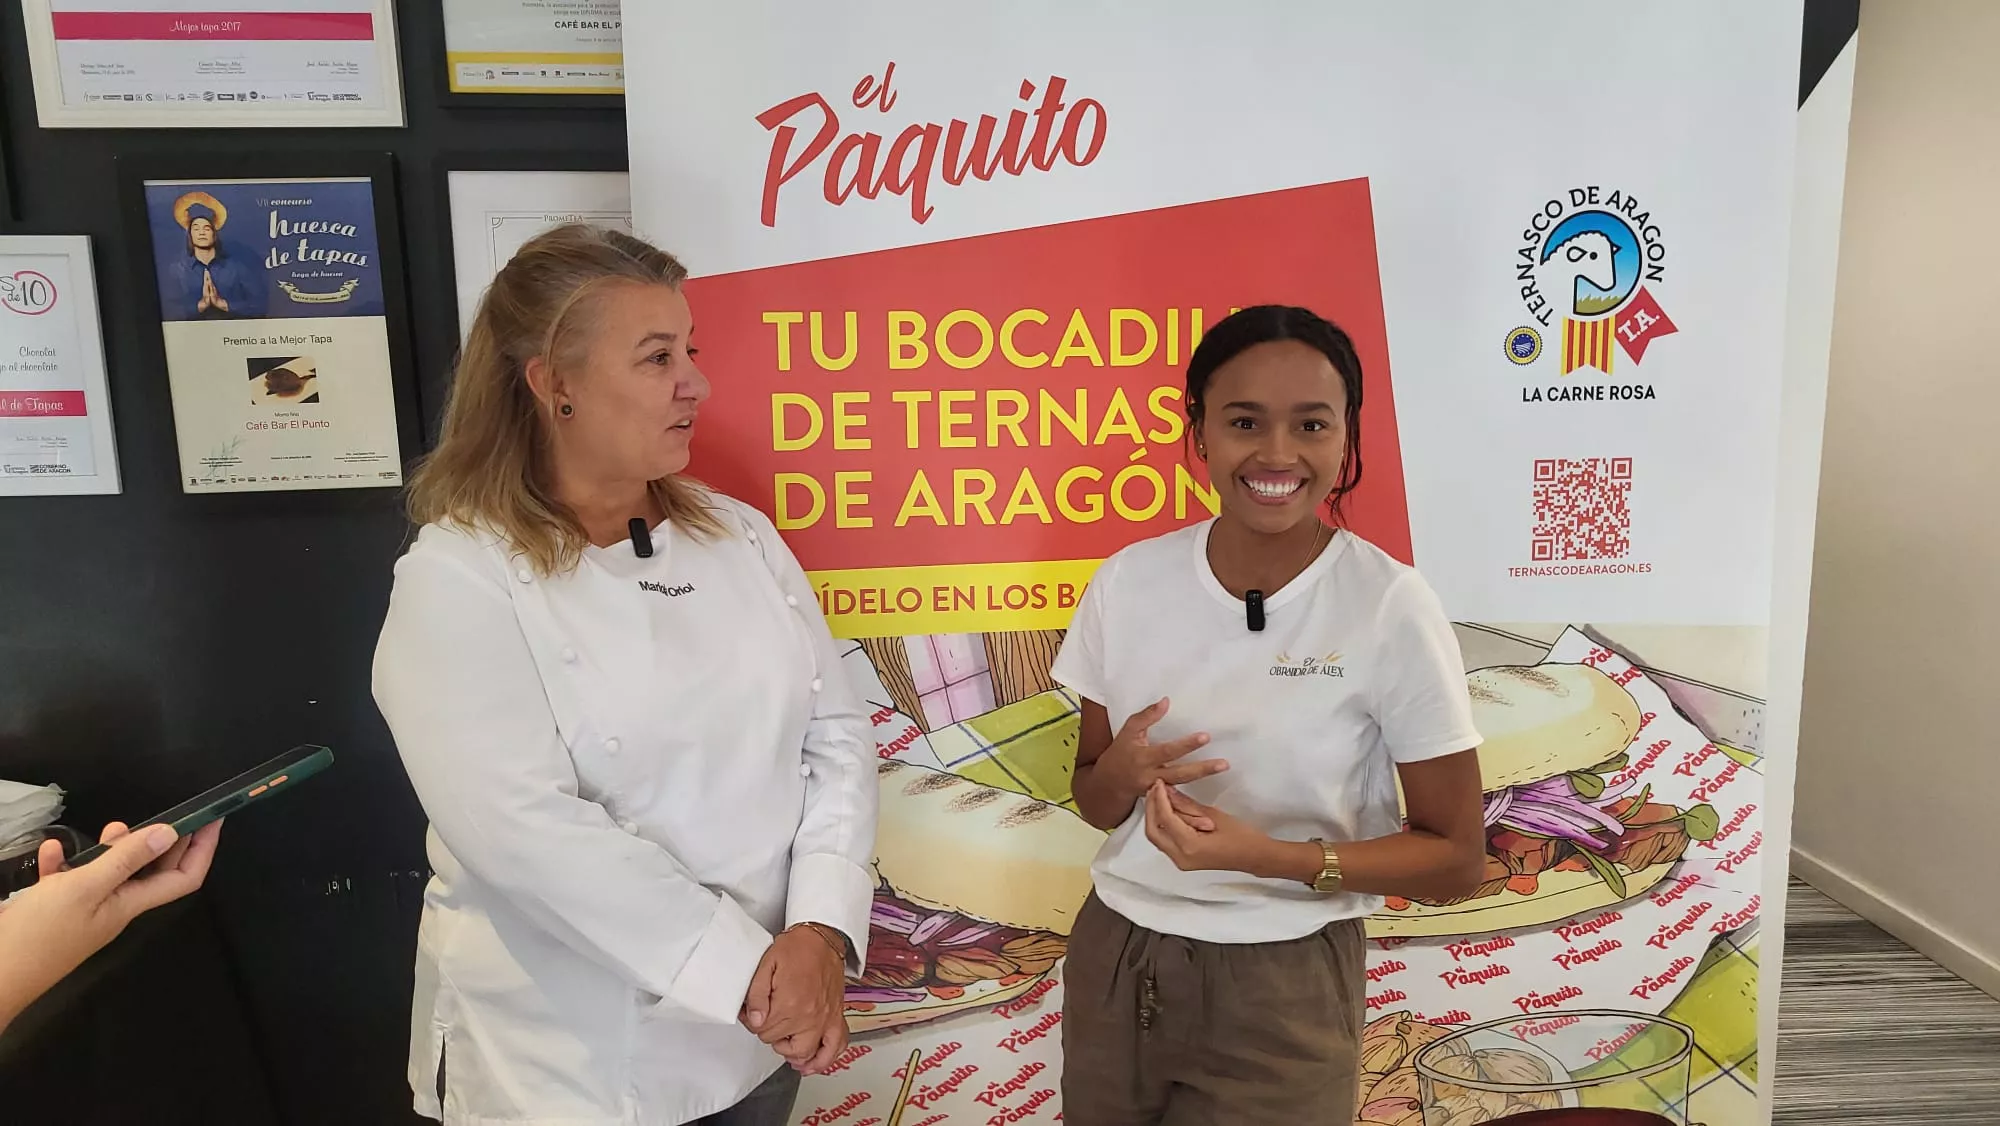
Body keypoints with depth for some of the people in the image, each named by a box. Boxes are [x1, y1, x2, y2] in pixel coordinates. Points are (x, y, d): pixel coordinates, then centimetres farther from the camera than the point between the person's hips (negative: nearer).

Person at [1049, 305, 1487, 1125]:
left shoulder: (1391, 607, -14)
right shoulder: (1129, 580, -5)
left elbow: (1456, 857, -9)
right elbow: (1094, 802, 5)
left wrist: (1268, 854, -22)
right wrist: (1122, 772, -18)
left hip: (1282, 986, -3)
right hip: (1114, 962, 4)